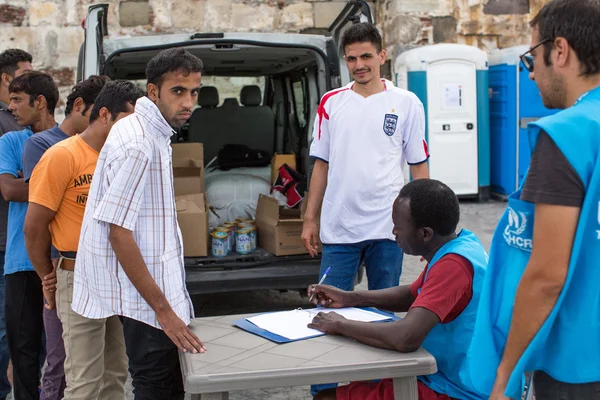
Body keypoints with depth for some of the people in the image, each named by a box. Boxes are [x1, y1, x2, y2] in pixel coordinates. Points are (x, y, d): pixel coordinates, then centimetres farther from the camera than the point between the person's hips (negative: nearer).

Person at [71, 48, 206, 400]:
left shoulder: (152, 131, 9)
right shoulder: (139, 144, -22)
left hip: (159, 281, 10)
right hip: (146, 297, -10)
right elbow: (118, 232, -25)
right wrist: (164, 310, -23)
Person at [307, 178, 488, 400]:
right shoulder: (460, 243, 3)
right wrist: (350, 298, 8)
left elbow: (406, 337, -38)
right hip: (448, 375, 10)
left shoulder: (453, 265, -27)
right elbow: (412, 295, 20)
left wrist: (340, 325, -22)